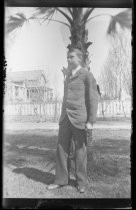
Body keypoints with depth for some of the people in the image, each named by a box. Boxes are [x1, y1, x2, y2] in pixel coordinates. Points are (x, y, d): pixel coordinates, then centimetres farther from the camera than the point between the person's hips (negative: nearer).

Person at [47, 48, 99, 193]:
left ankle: (81, 182, 16)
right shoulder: (68, 77, 19)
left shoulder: (87, 75, -4)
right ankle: (61, 180, 15)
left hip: (79, 117, -6)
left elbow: (93, 98, -9)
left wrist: (91, 121, -15)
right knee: (61, 148, 4)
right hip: (65, 117, 6)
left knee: (80, 150, 2)